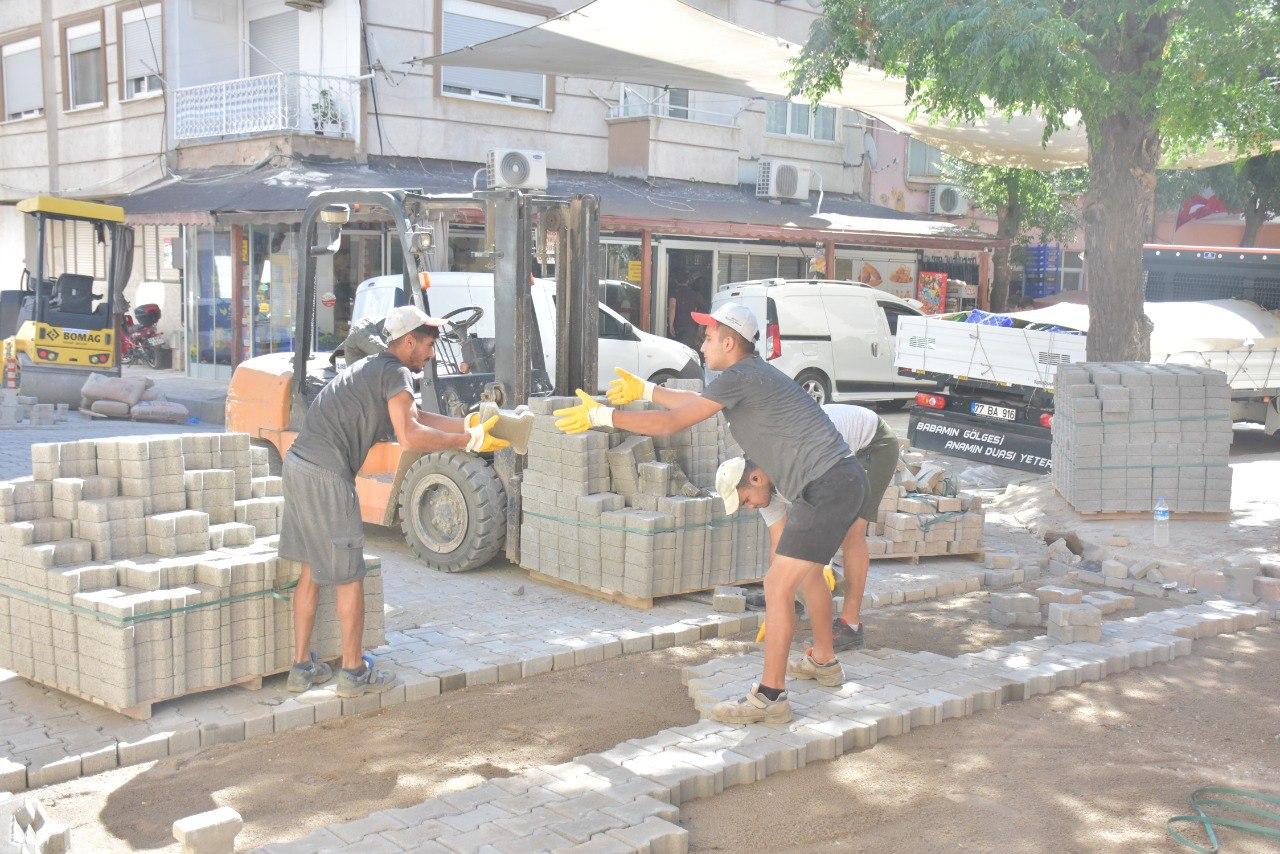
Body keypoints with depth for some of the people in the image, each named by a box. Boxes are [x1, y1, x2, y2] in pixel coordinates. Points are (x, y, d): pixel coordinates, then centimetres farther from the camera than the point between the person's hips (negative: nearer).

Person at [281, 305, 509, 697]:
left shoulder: (370, 367, 21)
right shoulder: (395, 373, -8)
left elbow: (413, 415, 25)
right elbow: (410, 436, -19)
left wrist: (467, 424, 21)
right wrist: (468, 441, -10)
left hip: (298, 464, 9)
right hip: (326, 475, -9)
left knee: (312, 571, 16)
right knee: (349, 575, 2)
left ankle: (302, 666, 23)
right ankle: (354, 672, 12)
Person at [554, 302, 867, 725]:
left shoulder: (740, 377, -13)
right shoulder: (752, 376, 17)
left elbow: (670, 423, -14)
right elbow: (698, 402, 35)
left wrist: (601, 415, -7)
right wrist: (646, 389, 42)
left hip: (828, 489, -11)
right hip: (839, 481, 11)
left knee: (778, 587, -9)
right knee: (808, 571, 28)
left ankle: (769, 697, -6)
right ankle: (823, 661, 43)